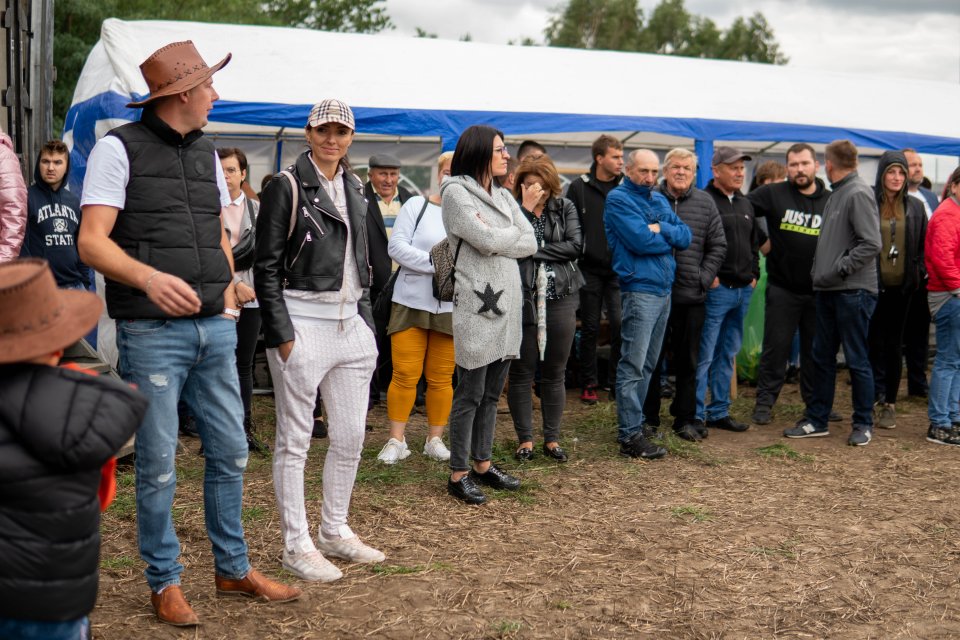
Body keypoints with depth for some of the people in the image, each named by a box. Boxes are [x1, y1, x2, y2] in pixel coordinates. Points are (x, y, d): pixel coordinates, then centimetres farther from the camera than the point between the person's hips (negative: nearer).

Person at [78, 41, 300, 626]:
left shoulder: (207, 154, 15)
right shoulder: (119, 148, -5)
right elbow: (92, 242, -12)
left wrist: (229, 291, 8)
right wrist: (148, 278, -29)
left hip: (215, 330, 6)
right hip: (152, 332, -6)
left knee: (230, 452, 11)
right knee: (159, 464, 2)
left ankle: (233, 568, 26)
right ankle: (165, 580, 18)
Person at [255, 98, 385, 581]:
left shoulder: (353, 187, 14)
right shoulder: (286, 186, -6)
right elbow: (267, 267, -9)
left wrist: (367, 321, 14)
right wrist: (282, 333, -14)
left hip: (349, 320, 7)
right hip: (302, 320, -7)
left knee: (351, 436, 11)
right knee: (295, 440, 1)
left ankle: (335, 531, 27)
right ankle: (296, 546, 10)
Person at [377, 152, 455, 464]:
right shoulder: (416, 205, 1)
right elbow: (397, 246, -7)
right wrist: (436, 263, -14)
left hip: (451, 307, 1)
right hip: (411, 301, -1)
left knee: (441, 378, 9)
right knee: (404, 374, 0)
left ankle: (435, 439, 21)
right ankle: (396, 441, 10)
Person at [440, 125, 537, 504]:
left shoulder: (503, 196, 17)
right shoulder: (456, 192, -6)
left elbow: (531, 245, 7)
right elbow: (489, 241, -16)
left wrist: (496, 238, -7)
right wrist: (514, 233, 2)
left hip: (507, 302, 7)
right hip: (477, 304, -7)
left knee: (492, 393, 13)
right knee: (470, 394, -3)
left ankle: (483, 464, 23)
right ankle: (459, 474, 5)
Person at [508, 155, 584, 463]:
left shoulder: (565, 208, 7)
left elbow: (575, 245, -6)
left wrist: (535, 251, -10)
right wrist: (525, 209, -16)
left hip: (560, 298, 2)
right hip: (522, 298, -2)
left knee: (555, 373, 8)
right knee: (521, 372, 3)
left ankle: (552, 439, 17)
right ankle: (525, 439, 13)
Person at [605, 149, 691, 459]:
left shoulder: (660, 200, 17)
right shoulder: (619, 199, -7)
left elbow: (685, 237, 7)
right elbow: (641, 241, -19)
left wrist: (661, 230, -11)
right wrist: (670, 237, -2)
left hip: (664, 289, 8)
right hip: (639, 290, -8)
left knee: (648, 364, 14)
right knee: (634, 365, -9)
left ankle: (635, 420, 23)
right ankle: (630, 437, -8)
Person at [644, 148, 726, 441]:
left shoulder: (705, 202, 7)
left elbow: (718, 245, 9)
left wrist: (704, 277, 0)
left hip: (692, 296, 2)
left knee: (688, 361, 10)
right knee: (652, 357, 5)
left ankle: (685, 418, 20)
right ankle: (648, 417, 16)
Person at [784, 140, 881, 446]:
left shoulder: (858, 194, -12)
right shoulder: (836, 194, 15)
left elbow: (871, 243, -19)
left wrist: (839, 269, -18)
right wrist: (820, 270, 11)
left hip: (853, 291, -9)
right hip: (828, 290, 9)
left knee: (857, 360, 1)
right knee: (822, 357, 12)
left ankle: (863, 424, 12)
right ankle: (816, 420, 20)